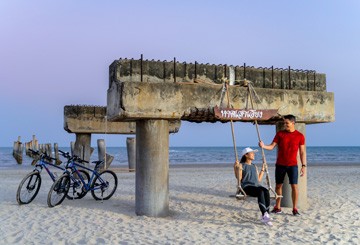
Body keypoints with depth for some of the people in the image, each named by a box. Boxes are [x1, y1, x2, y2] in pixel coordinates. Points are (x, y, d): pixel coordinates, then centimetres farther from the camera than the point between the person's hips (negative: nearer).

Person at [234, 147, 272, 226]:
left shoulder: (254, 167, 26)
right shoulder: (241, 165, 8)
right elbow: (239, 178, -4)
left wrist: (262, 169, 31)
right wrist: (238, 168, -13)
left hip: (257, 186, 5)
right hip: (247, 187, -5)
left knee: (266, 191, -30)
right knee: (261, 191, -36)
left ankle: (266, 215, -34)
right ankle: (264, 215, -43)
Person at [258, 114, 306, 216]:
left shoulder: (300, 136, 0)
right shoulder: (280, 134, 2)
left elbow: (302, 152, 2)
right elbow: (272, 146, -3)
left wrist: (303, 165, -3)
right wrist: (263, 146, -23)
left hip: (293, 165, -2)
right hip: (280, 164, 2)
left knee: (294, 186, -6)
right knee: (278, 185, 7)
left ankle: (295, 209, 5)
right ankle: (277, 207, 17)